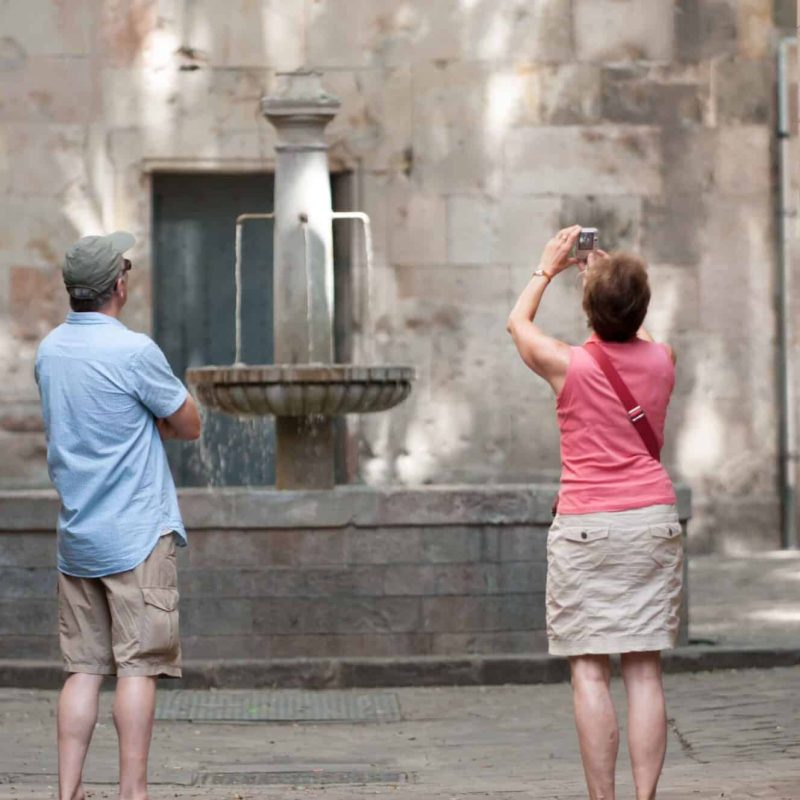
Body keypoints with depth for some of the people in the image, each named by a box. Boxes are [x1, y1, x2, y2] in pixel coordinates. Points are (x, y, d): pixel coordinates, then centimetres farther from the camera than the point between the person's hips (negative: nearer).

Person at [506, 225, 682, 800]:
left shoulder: (567, 365, -8)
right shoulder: (662, 361, 1)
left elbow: (518, 321, 15)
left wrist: (549, 268, 28)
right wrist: (618, 277, 36)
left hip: (586, 526, -3)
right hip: (655, 520, 3)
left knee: (590, 670, -3)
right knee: (645, 670, 2)